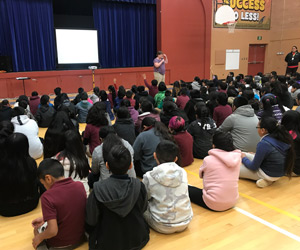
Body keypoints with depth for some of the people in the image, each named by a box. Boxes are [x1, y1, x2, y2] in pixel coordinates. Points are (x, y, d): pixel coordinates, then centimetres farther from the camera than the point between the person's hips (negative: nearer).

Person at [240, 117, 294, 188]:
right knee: (244, 155, 19)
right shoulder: (283, 137, -6)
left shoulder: (264, 144, -29)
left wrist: (243, 158, 0)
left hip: (268, 174, -9)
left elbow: (253, 167, -18)